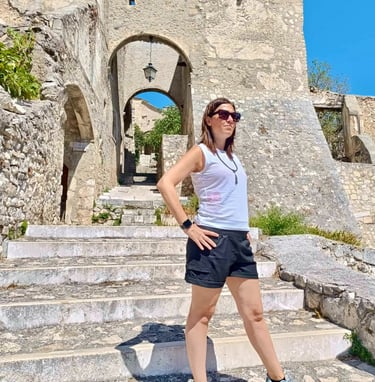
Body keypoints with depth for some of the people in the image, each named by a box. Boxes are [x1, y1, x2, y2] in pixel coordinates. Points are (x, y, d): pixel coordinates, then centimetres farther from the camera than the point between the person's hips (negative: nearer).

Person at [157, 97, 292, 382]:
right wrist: (188, 226, -18)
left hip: (240, 241, 7)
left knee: (254, 313, 14)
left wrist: (245, 229, 18)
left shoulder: (233, 156, 18)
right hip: (212, 240, -7)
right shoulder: (201, 152, -3)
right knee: (202, 313, 6)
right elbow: (165, 184, -14)